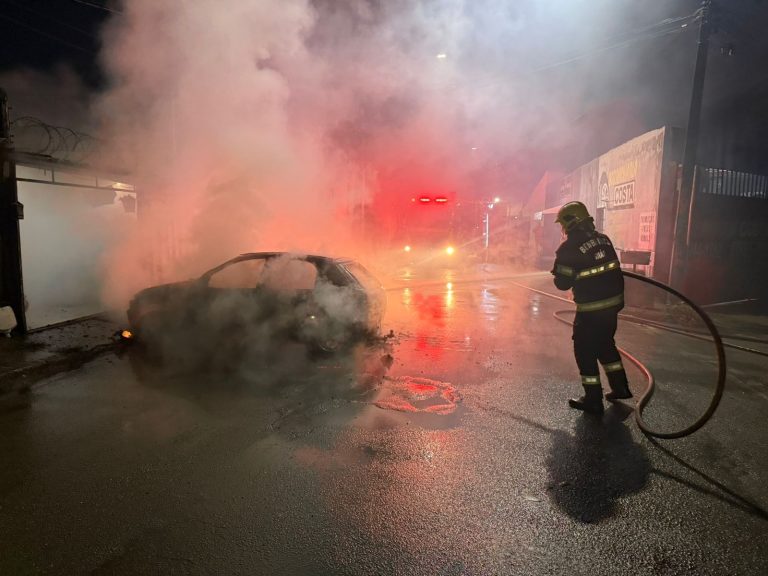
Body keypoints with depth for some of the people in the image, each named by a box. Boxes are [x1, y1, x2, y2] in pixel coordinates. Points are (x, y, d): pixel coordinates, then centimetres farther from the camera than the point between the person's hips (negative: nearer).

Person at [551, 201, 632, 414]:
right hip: (613, 303, 7)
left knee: (585, 351, 6)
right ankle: (620, 387, 35)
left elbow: (563, 283, -13)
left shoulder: (569, 248, -17)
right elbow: (615, 270, 12)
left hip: (590, 309, -7)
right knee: (605, 345, 24)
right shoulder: (603, 239, 4)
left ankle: (593, 400, 13)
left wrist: (559, 272, 8)